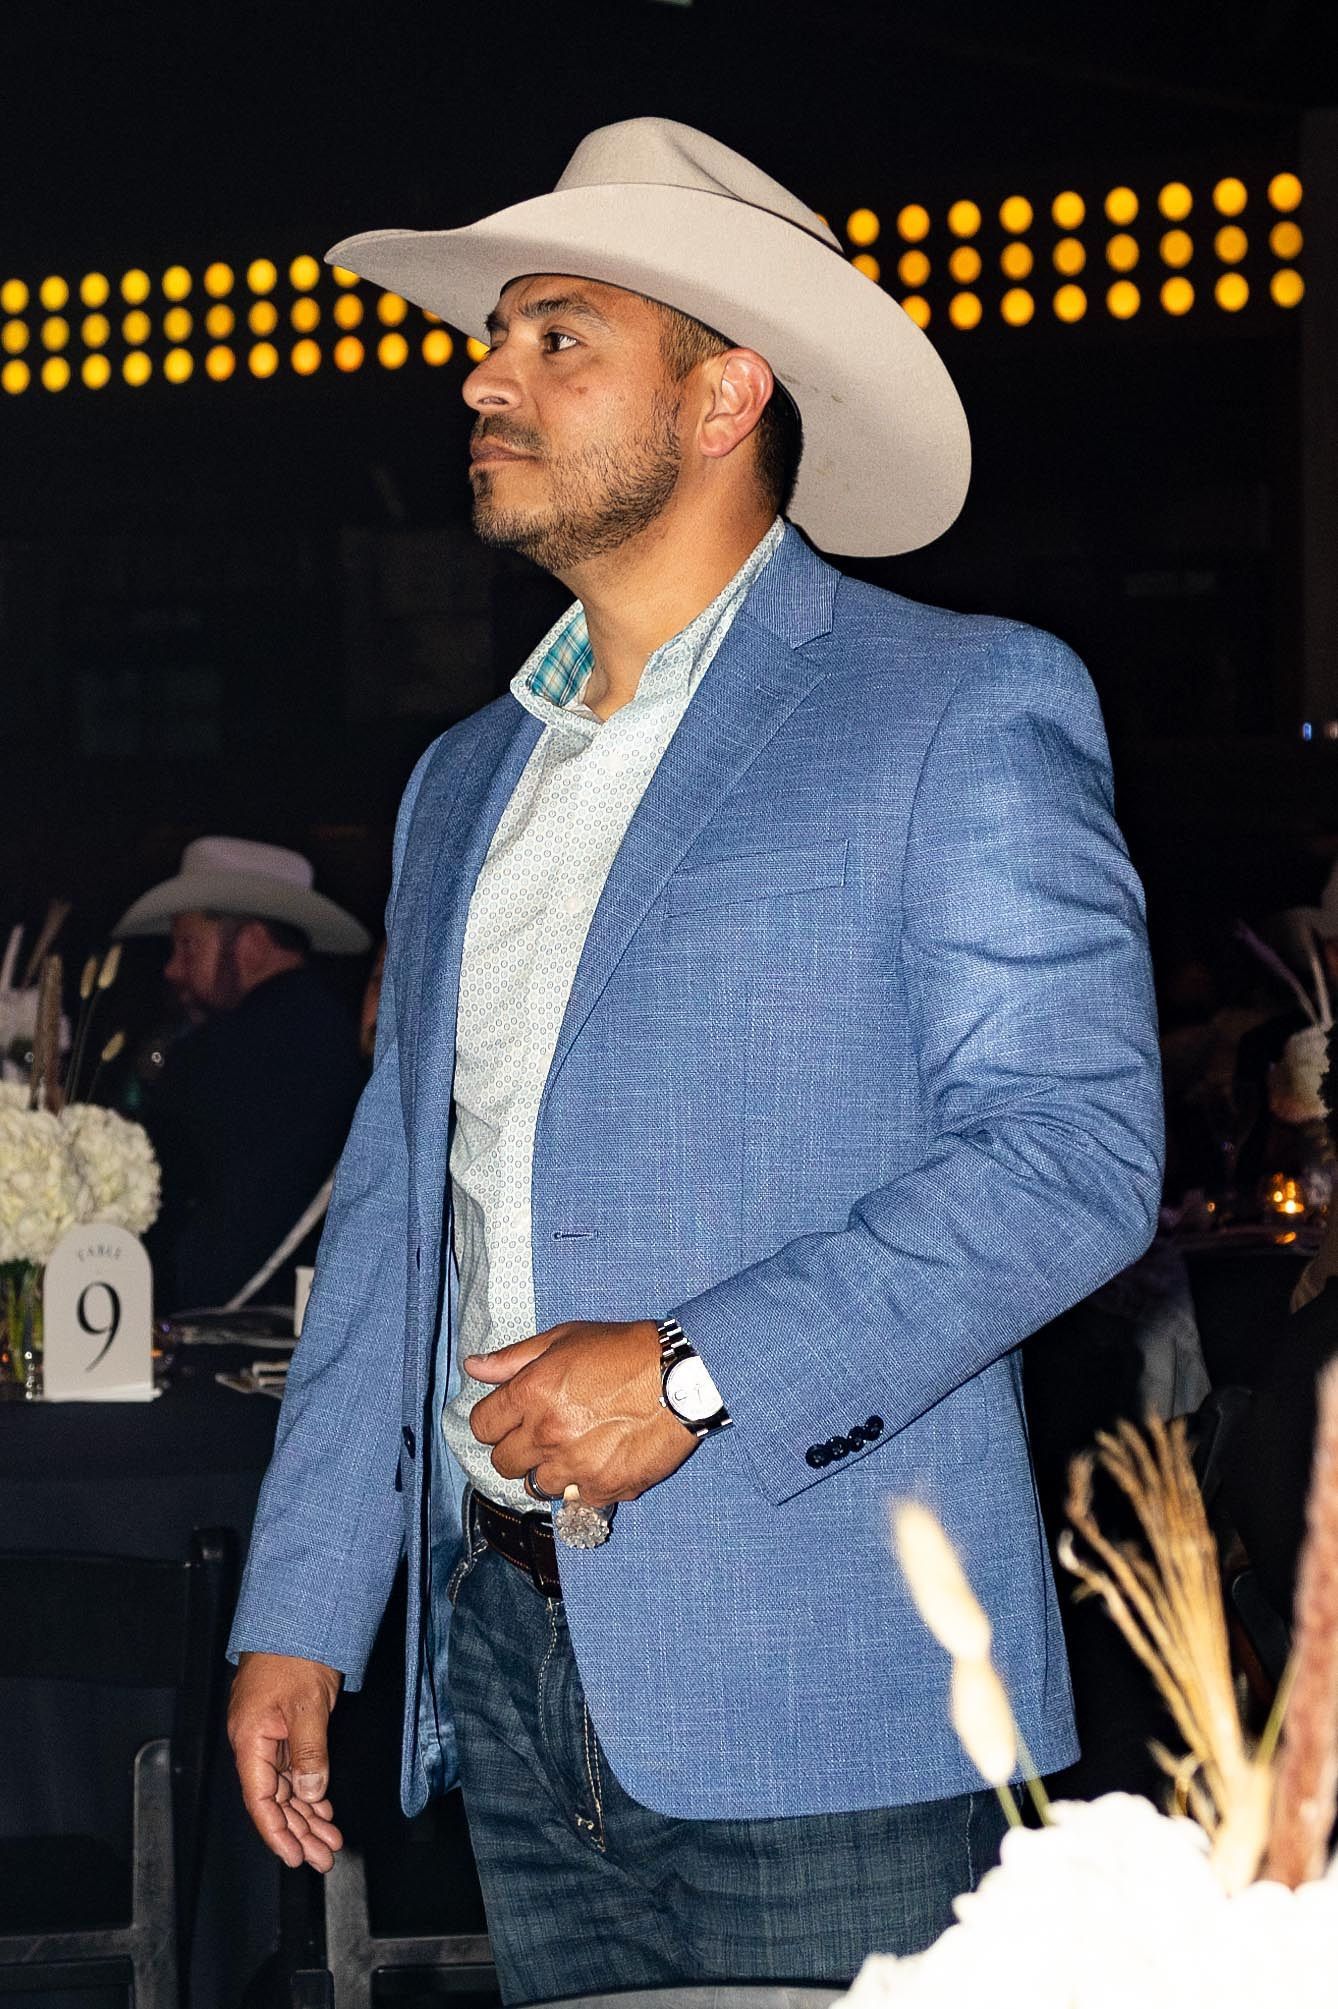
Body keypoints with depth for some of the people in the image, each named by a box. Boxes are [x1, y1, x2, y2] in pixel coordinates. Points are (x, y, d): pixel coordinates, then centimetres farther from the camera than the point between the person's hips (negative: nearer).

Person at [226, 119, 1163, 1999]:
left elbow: (1077, 1149, -10)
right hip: (510, 1667, 6)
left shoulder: (967, 710, -2)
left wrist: (697, 1370, -18)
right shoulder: (464, 779, 19)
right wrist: (297, 1618, 11)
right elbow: (396, 1209, 18)